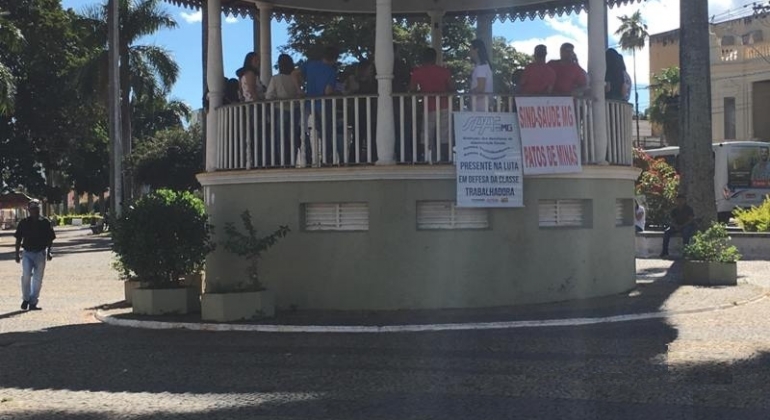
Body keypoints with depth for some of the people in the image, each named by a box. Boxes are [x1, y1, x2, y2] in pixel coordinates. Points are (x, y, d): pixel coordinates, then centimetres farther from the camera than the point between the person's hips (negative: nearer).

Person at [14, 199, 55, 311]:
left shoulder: (46, 223, 2)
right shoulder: (23, 223, 4)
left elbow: (50, 239, 4)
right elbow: (18, 239, 9)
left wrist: (48, 252, -8)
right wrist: (17, 254, 4)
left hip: (41, 253, 0)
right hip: (27, 253, 0)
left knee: (38, 279, 3)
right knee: (26, 275, -16)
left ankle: (33, 303, 11)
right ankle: (25, 298, 3)